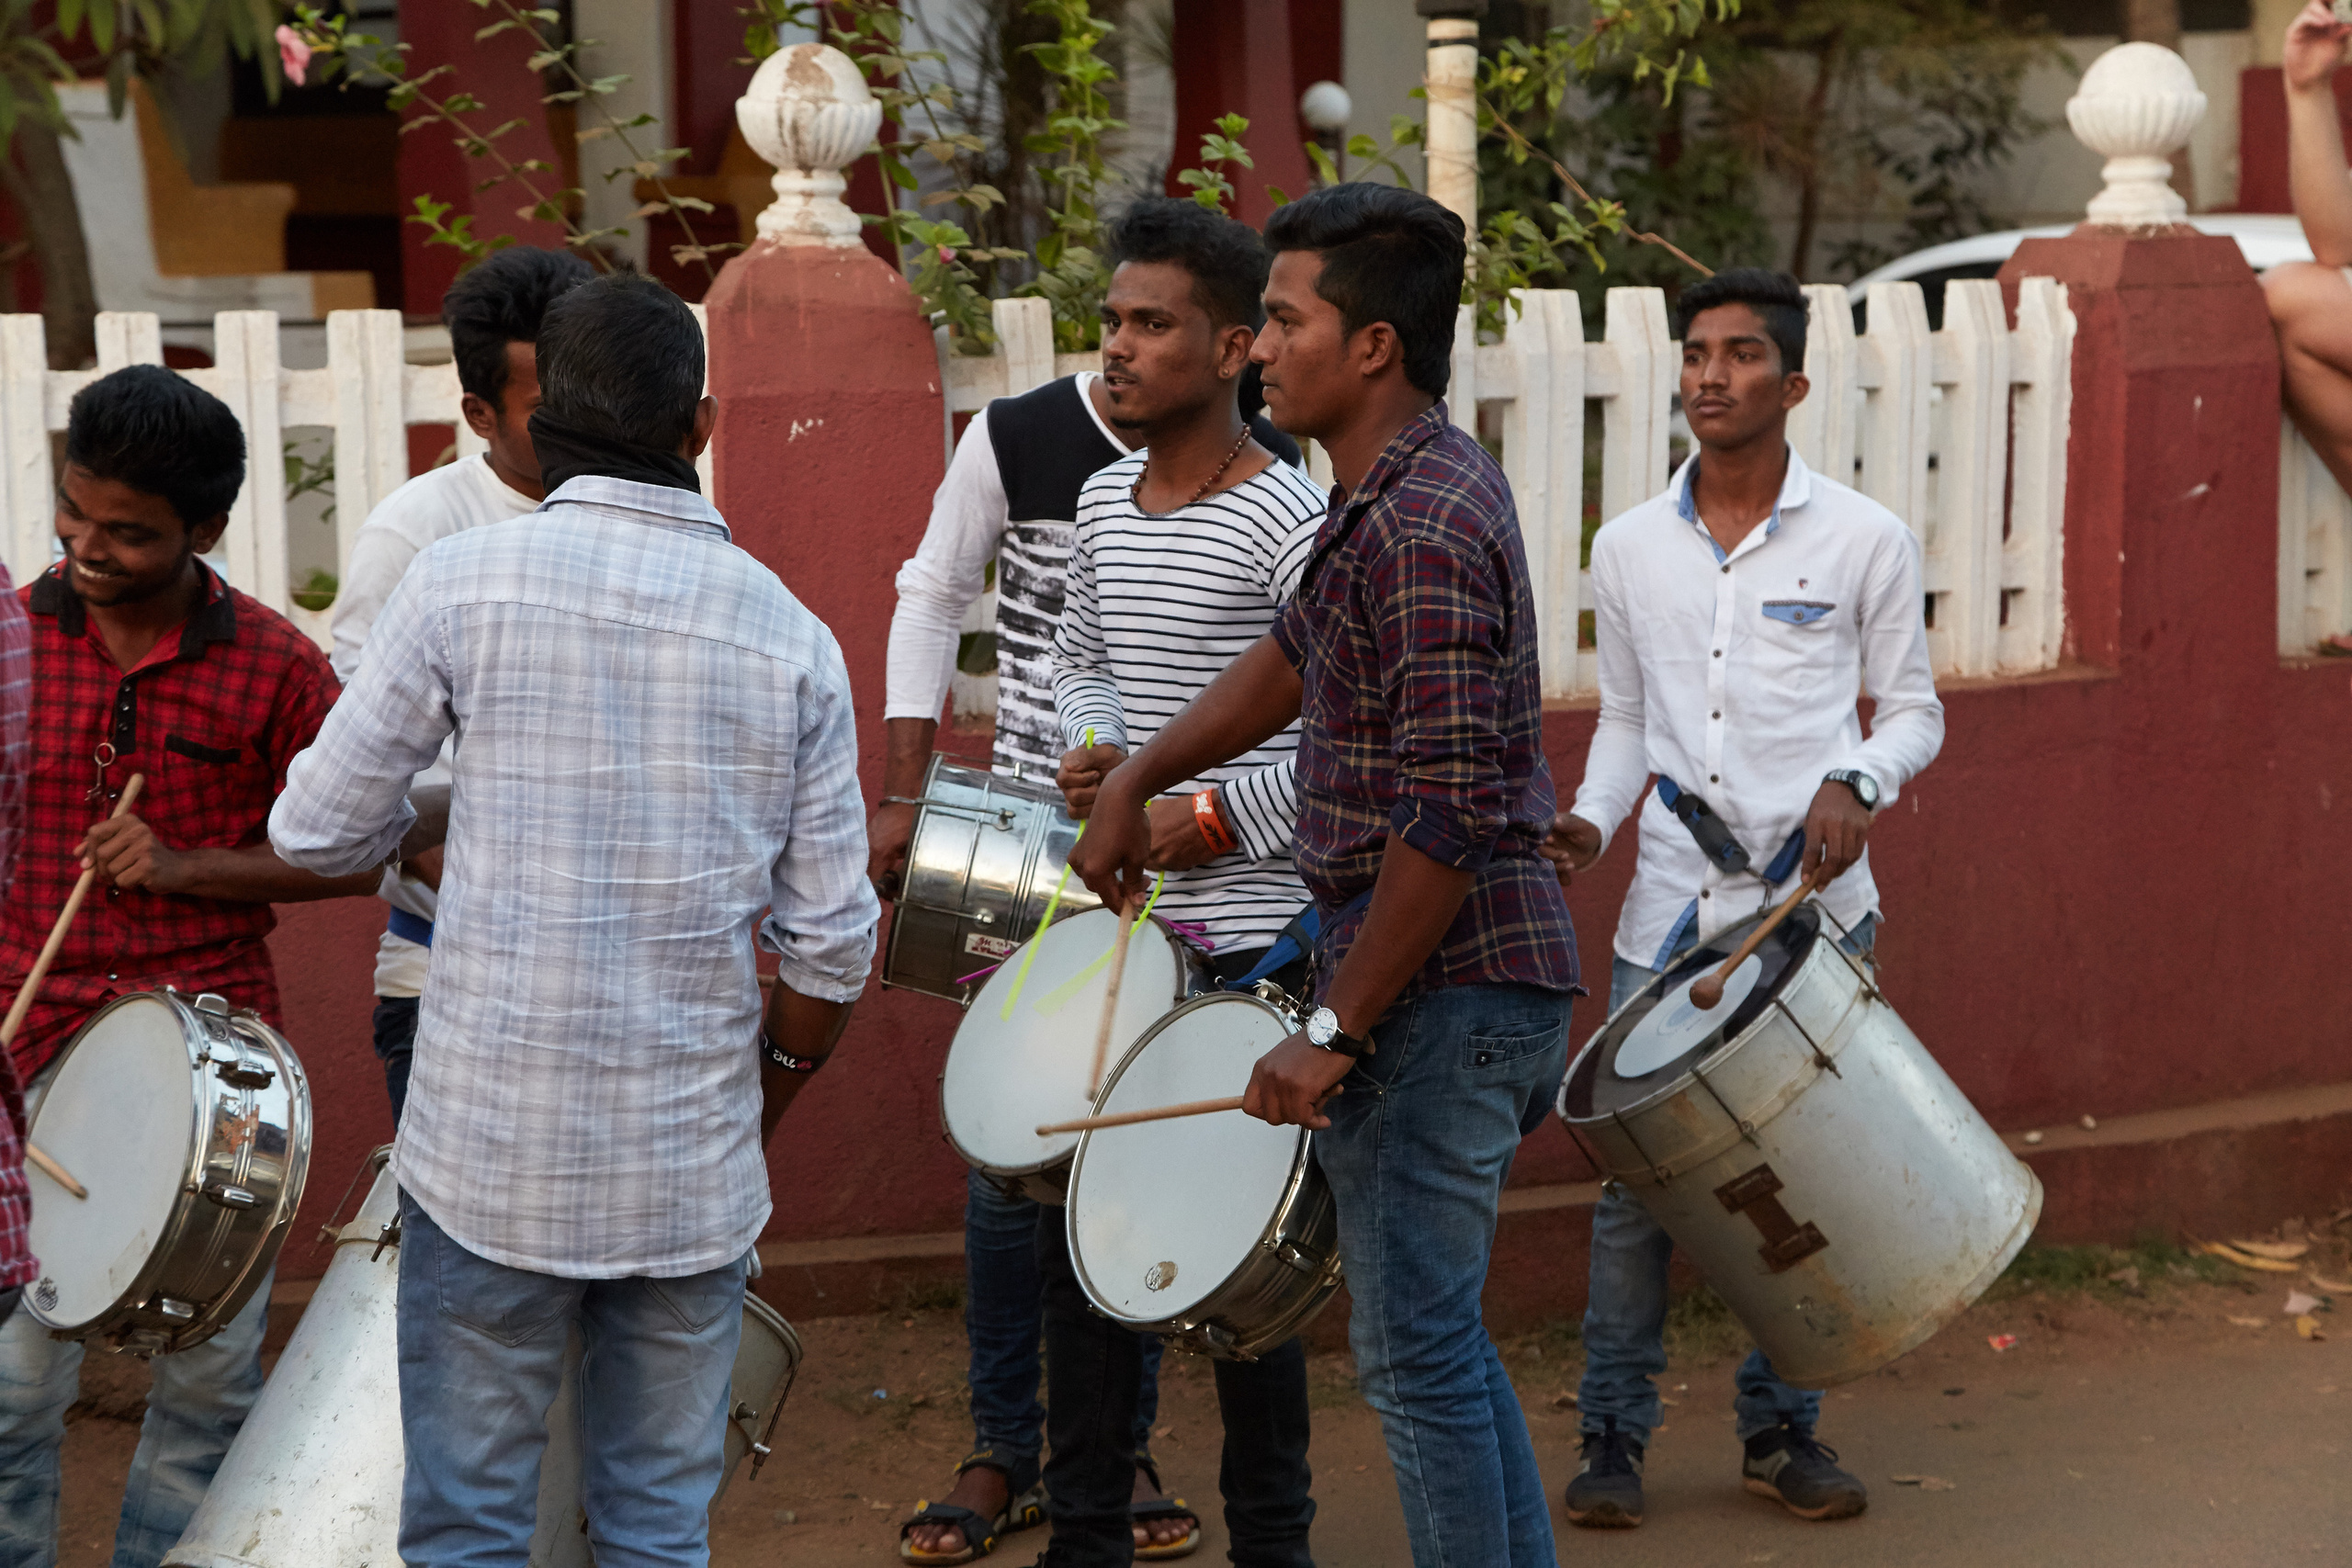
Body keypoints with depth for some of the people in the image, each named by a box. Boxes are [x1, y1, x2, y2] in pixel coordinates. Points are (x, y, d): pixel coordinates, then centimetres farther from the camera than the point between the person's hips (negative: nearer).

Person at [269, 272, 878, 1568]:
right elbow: (830, 946, 2)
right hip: (692, 1170, 2)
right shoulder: (789, 633, 1)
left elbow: (316, 832, -1)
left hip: (492, 1157, -2)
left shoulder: (465, 581, -7)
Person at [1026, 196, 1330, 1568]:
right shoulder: (1106, 502, 9)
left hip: (1247, 943, -7)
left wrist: (1216, 818, -17)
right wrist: (1088, 751, 4)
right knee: (1080, 1224, 11)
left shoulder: (1290, 524, -14)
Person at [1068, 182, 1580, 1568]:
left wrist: (1335, 1032, -21)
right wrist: (1137, 781, 29)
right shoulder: (1401, 487, 12)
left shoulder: (1423, 531, -21)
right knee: (1439, 1334, 17)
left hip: (1441, 983, -10)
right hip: (1482, 981, 10)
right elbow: (1299, 658, 29)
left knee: (1416, 1345, -3)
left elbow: (1447, 821, -24)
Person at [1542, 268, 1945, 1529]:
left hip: (1814, 908, -1)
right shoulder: (1628, 550, 7)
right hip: (1671, 907, 2)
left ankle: (1781, 1428, 18)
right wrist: (1591, 820, 0)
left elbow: (1914, 710, 6)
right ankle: (1614, 1435, 10)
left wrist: (1858, 783, -14)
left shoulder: (1865, 542, 0)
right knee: (1633, 1168, 0)